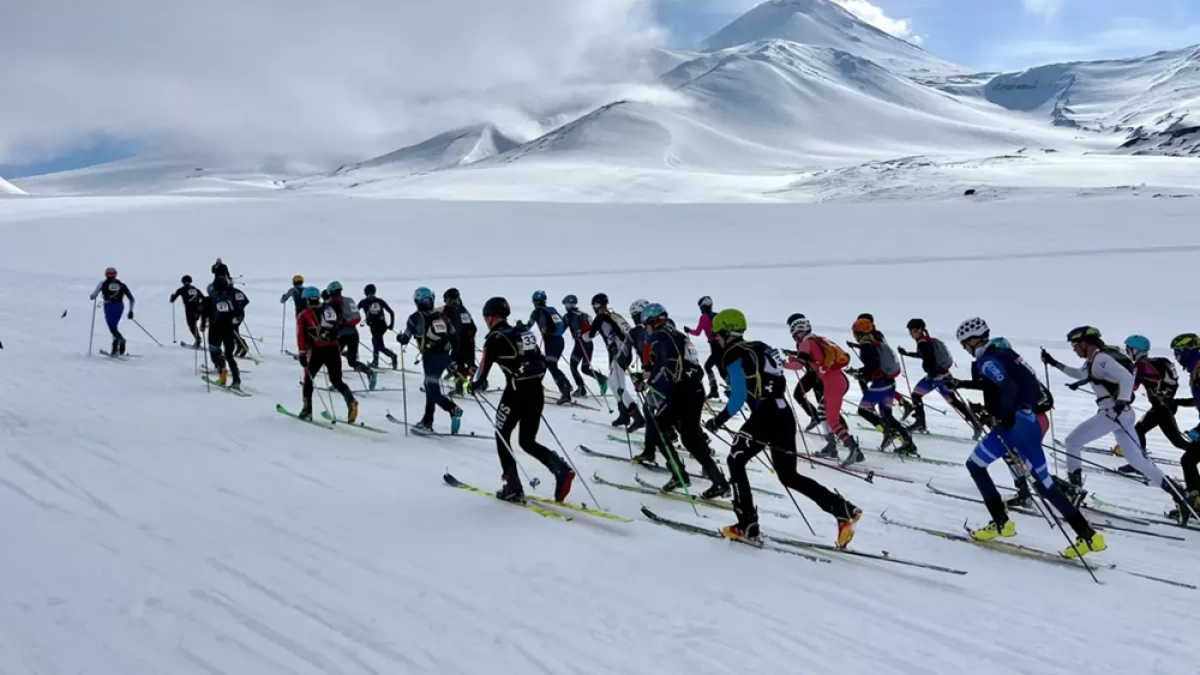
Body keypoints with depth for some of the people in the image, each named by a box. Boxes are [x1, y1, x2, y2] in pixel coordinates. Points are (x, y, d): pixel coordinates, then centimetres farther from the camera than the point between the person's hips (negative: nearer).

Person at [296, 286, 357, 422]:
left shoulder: (304, 315, 4)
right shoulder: (330, 309, 17)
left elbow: (301, 336, -5)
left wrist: (302, 354, -6)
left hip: (317, 350, -3)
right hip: (334, 349, 3)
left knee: (308, 378, 18)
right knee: (337, 380, 11)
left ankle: (307, 410, 17)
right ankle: (351, 401, -15)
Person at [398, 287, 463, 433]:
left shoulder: (416, 317, 0)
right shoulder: (441, 315, 13)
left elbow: (404, 340, 5)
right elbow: (454, 337, 13)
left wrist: (399, 338, 28)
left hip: (431, 357, -6)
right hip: (445, 356, 6)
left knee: (434, 390, -5)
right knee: (430, 387, 20)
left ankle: (453, 409, -29)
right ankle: (427, 421, 24)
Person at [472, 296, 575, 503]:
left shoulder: (495, 338, -5)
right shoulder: (524, 333, 14)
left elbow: (483, 370, -4)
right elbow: (542, 363, 18)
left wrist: (473, 384, 16)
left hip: (516, 393, -6)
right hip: (537, 391, 6)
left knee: (502, 437, 15)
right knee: (527, 442, 17)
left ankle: (513, 488, 13)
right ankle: (562, 470, -6)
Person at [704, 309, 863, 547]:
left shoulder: (734, 355, -6)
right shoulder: (761, 348, 20)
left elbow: (738, 397, -12)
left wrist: (718, 420, -2)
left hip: (765, 417, -8)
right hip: (784, 414, 8)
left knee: (735, 462, 8)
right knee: (789, 476, 15)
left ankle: (747, 525, 5)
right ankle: (844, 510, 6)